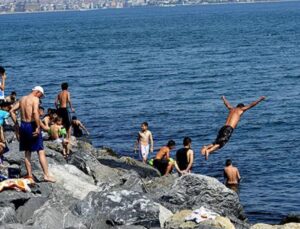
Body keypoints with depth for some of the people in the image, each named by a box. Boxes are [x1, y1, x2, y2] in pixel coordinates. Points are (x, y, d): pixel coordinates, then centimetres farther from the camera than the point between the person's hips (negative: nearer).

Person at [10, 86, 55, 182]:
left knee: (27, 152, 13)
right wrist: (38, 127, -21)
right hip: (32, 125, -7)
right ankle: (46, 175, -6)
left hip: (23, 125, 7)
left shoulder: (22, 99, 14)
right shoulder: (35, 99, -9)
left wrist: (16, 124, 17)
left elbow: (12, 111, 14)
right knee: (41, 152, -3)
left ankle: (29, 175, 15)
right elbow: (35, 112, -25)